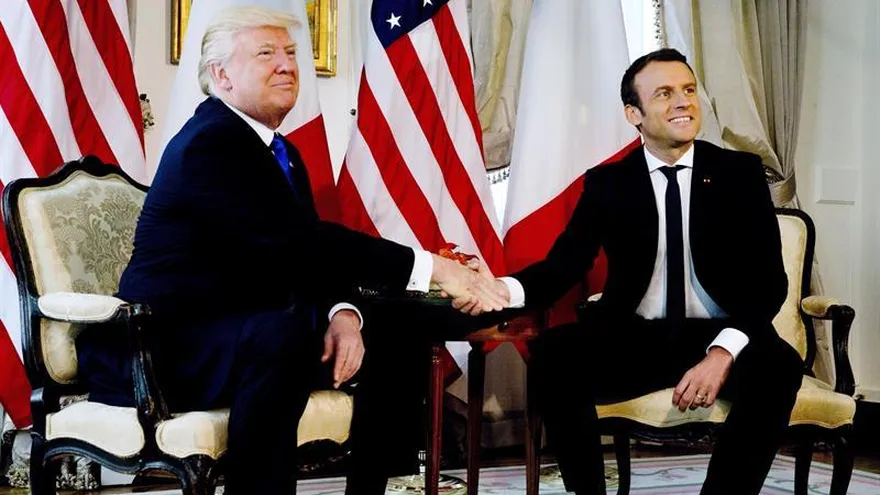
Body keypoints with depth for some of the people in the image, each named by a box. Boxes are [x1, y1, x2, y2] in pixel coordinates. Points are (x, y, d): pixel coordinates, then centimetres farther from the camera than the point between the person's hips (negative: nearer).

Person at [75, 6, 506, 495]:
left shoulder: (283, 153, 14)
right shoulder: (209, 143, -17)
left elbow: (314, 252, 9)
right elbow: (304, 240, -26)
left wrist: (342, 313, -14)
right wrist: (432, 268, -28)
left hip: (253, 337, 10)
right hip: (171, 349, -9)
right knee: (284, 334, -37)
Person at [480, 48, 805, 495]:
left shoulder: (740, 173, 4)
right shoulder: (607, 183, 7)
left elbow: (769, 279, -4)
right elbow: (563, 264, -3)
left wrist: (722, 353, -23)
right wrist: (503, 290, -28)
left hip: (718, 338, -1)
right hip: (633, 340, 1)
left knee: (777, 365, -33)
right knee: (552, 353, -27)